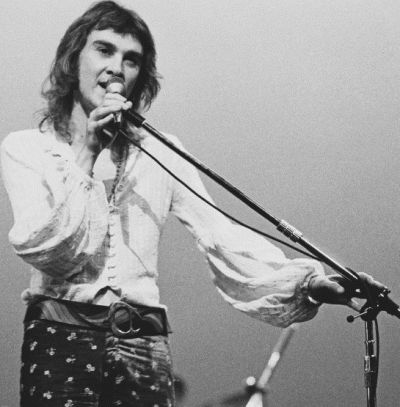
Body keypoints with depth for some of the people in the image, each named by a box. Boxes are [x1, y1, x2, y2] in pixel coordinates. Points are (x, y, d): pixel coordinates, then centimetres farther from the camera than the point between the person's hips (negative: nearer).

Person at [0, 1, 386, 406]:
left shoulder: (160, 153, 10)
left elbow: (219, 233, -1)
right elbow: (41, 248, -9)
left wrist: (308, 281, -15)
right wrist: (84, 156, -10)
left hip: (144, 347, 2)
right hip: (60, 342, -2)